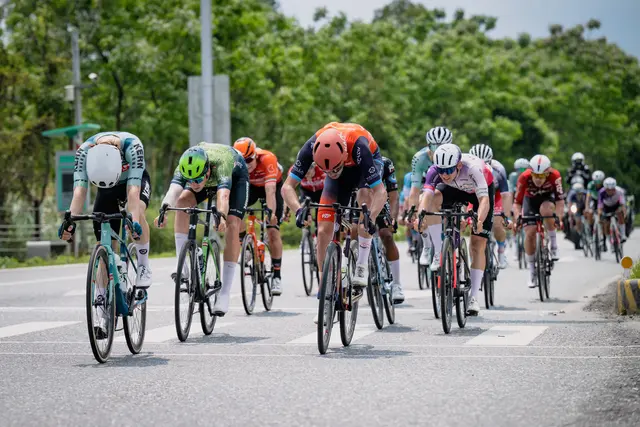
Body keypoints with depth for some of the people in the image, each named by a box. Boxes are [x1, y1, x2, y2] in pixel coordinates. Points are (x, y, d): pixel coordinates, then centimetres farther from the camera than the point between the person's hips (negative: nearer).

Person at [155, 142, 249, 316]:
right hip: (208, 181, 4)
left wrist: (221, 216, -79)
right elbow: (173, 190, -52)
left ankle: (225, 293, -20)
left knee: (232, 225, -23)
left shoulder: (220, 164, -45)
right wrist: (164, 209, -72)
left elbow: (223, 194, -60)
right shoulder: (184, 168, -35)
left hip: (235, 175, -4)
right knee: (182, 202, -25)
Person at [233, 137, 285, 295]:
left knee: (273, 231, -13)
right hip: (251, 186, 3)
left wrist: (271, 212, -57)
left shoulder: (267, 158, -39)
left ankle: (277, 277, -6)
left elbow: (270, 190, -46)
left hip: (274, 186, -3)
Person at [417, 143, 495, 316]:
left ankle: (474, 298, -4)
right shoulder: (435, 170, -33)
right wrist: (421, 215, -65)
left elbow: (484, 200, -49)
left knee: (478, 245, -10)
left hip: (482, 190, -3)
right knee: (434, 199, -31)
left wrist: (479, 220, -67)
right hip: (455, 189, 3)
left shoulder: (473, 168, -42)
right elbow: (427, 195, -46)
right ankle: (438, 253, -21)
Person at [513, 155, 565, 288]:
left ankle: (553, 244, -15)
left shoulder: (554, 176, -34)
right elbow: (517, 202, -29)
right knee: (529, 233, -12)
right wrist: (517, 219, -45)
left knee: (546, 210, -36)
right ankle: (532, 271, 3)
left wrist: (558, 218, -47)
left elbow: (560, 200, -33)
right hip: (530, 199, 1)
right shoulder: (524, 178, -33)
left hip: (548, 198, -1)